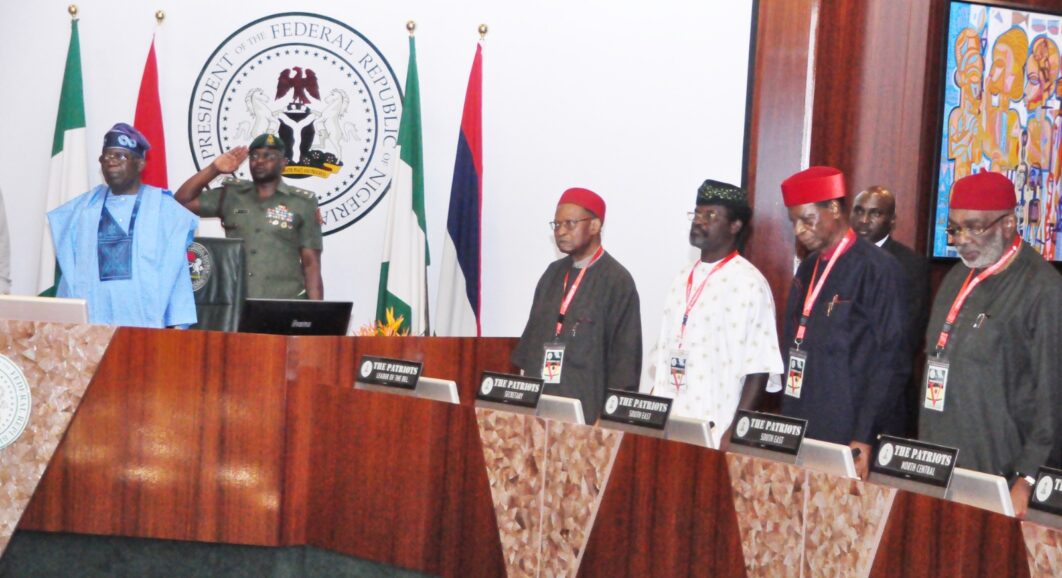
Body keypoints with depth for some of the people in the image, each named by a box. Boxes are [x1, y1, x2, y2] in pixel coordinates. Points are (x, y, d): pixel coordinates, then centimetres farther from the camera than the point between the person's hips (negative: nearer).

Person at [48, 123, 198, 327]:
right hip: (90, 322, 2)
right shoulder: (83, 208, 14)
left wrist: (177, 325, -7)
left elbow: (175, 271, 1)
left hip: (145, 322, -2)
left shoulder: (164, 209, 5)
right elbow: (69, 269, 13)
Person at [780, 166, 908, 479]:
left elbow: (890, 362, -13)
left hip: (849, 441, -7)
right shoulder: (808, 269, 12)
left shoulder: (877, 269, -10)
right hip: (801, 430, 7)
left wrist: (865, 439, -15)